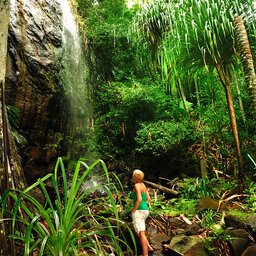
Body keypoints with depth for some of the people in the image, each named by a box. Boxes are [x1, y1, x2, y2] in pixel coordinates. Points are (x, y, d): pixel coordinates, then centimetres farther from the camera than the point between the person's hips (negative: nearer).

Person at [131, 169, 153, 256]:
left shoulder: (137, 185, -13)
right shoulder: (143, 185, 13)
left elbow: (139, 199, -22)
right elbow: (148, 199, 16)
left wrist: (133, 211, -14)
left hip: (139, 212, -10)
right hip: (145, 211, 10)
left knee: (141, 234, -10)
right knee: (137, 230, 23)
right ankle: (148, 247, 23)